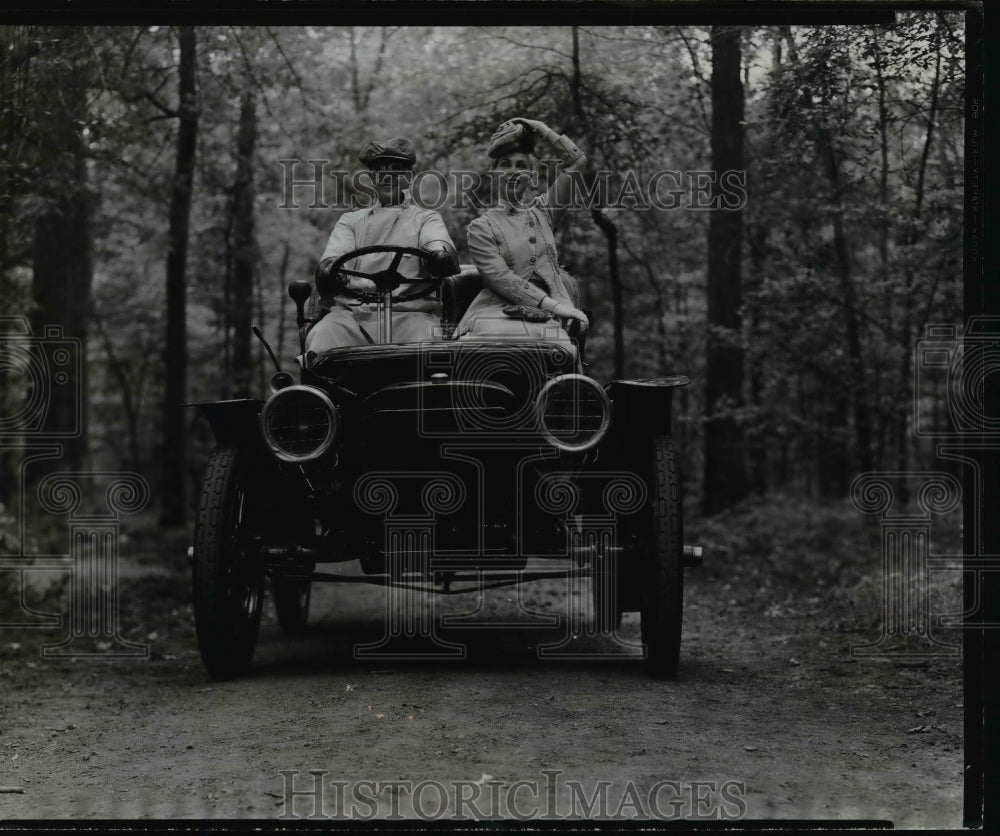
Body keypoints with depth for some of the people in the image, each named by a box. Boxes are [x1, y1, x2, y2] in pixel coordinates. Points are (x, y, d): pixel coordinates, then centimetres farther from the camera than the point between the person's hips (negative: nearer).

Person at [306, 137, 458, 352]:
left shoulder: (426, 219, 21)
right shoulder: (351, 220, 26)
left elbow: (440, 247, -1)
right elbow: (330, 259, 9)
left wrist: (441, 256, -28)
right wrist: (330, 271, -18)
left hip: (408, 312, -1)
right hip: (352, 309, 1)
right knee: (319, 340, -29)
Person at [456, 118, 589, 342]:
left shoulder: (542, 212, 23)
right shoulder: (481, 228, 10)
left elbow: (576, 161, 19)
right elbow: (500, 278, -5)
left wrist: (540, 129, 19)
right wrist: (553, 305, -14)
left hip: (546, 323, 3)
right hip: (498, 319, -3)